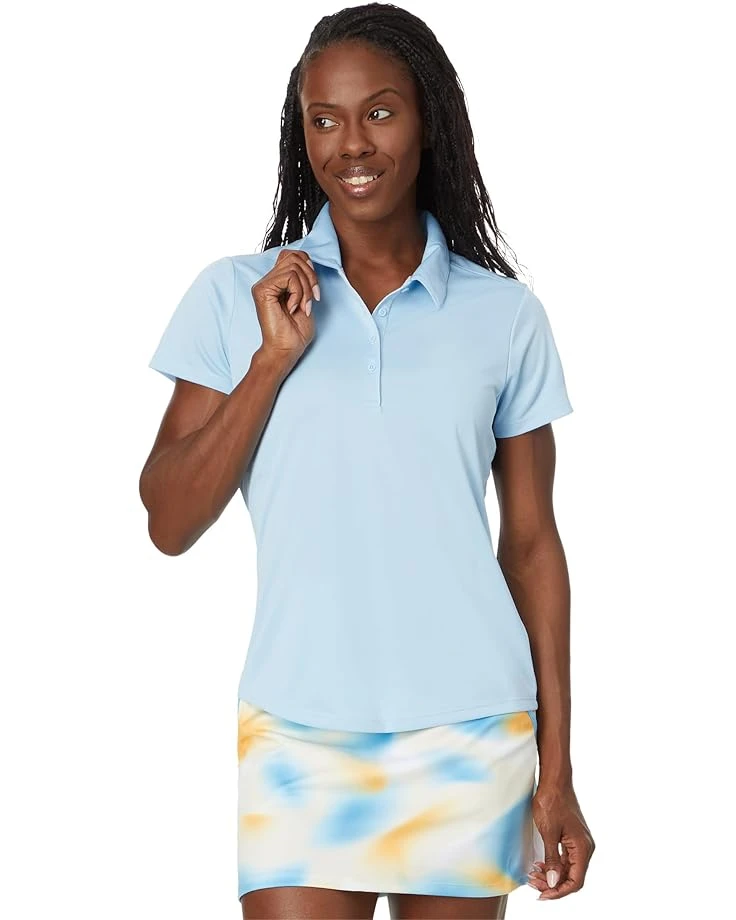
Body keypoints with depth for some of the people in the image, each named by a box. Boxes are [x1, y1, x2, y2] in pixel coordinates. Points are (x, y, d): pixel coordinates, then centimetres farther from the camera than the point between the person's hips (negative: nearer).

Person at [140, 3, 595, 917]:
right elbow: (169, 525, -2)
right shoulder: (235, 296, 1)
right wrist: (272, 361, -13)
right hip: (297, 736, -1)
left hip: (470, 733, 1)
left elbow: (531, 543, 6)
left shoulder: (505, 315, 3)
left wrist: (557, 772, 5)